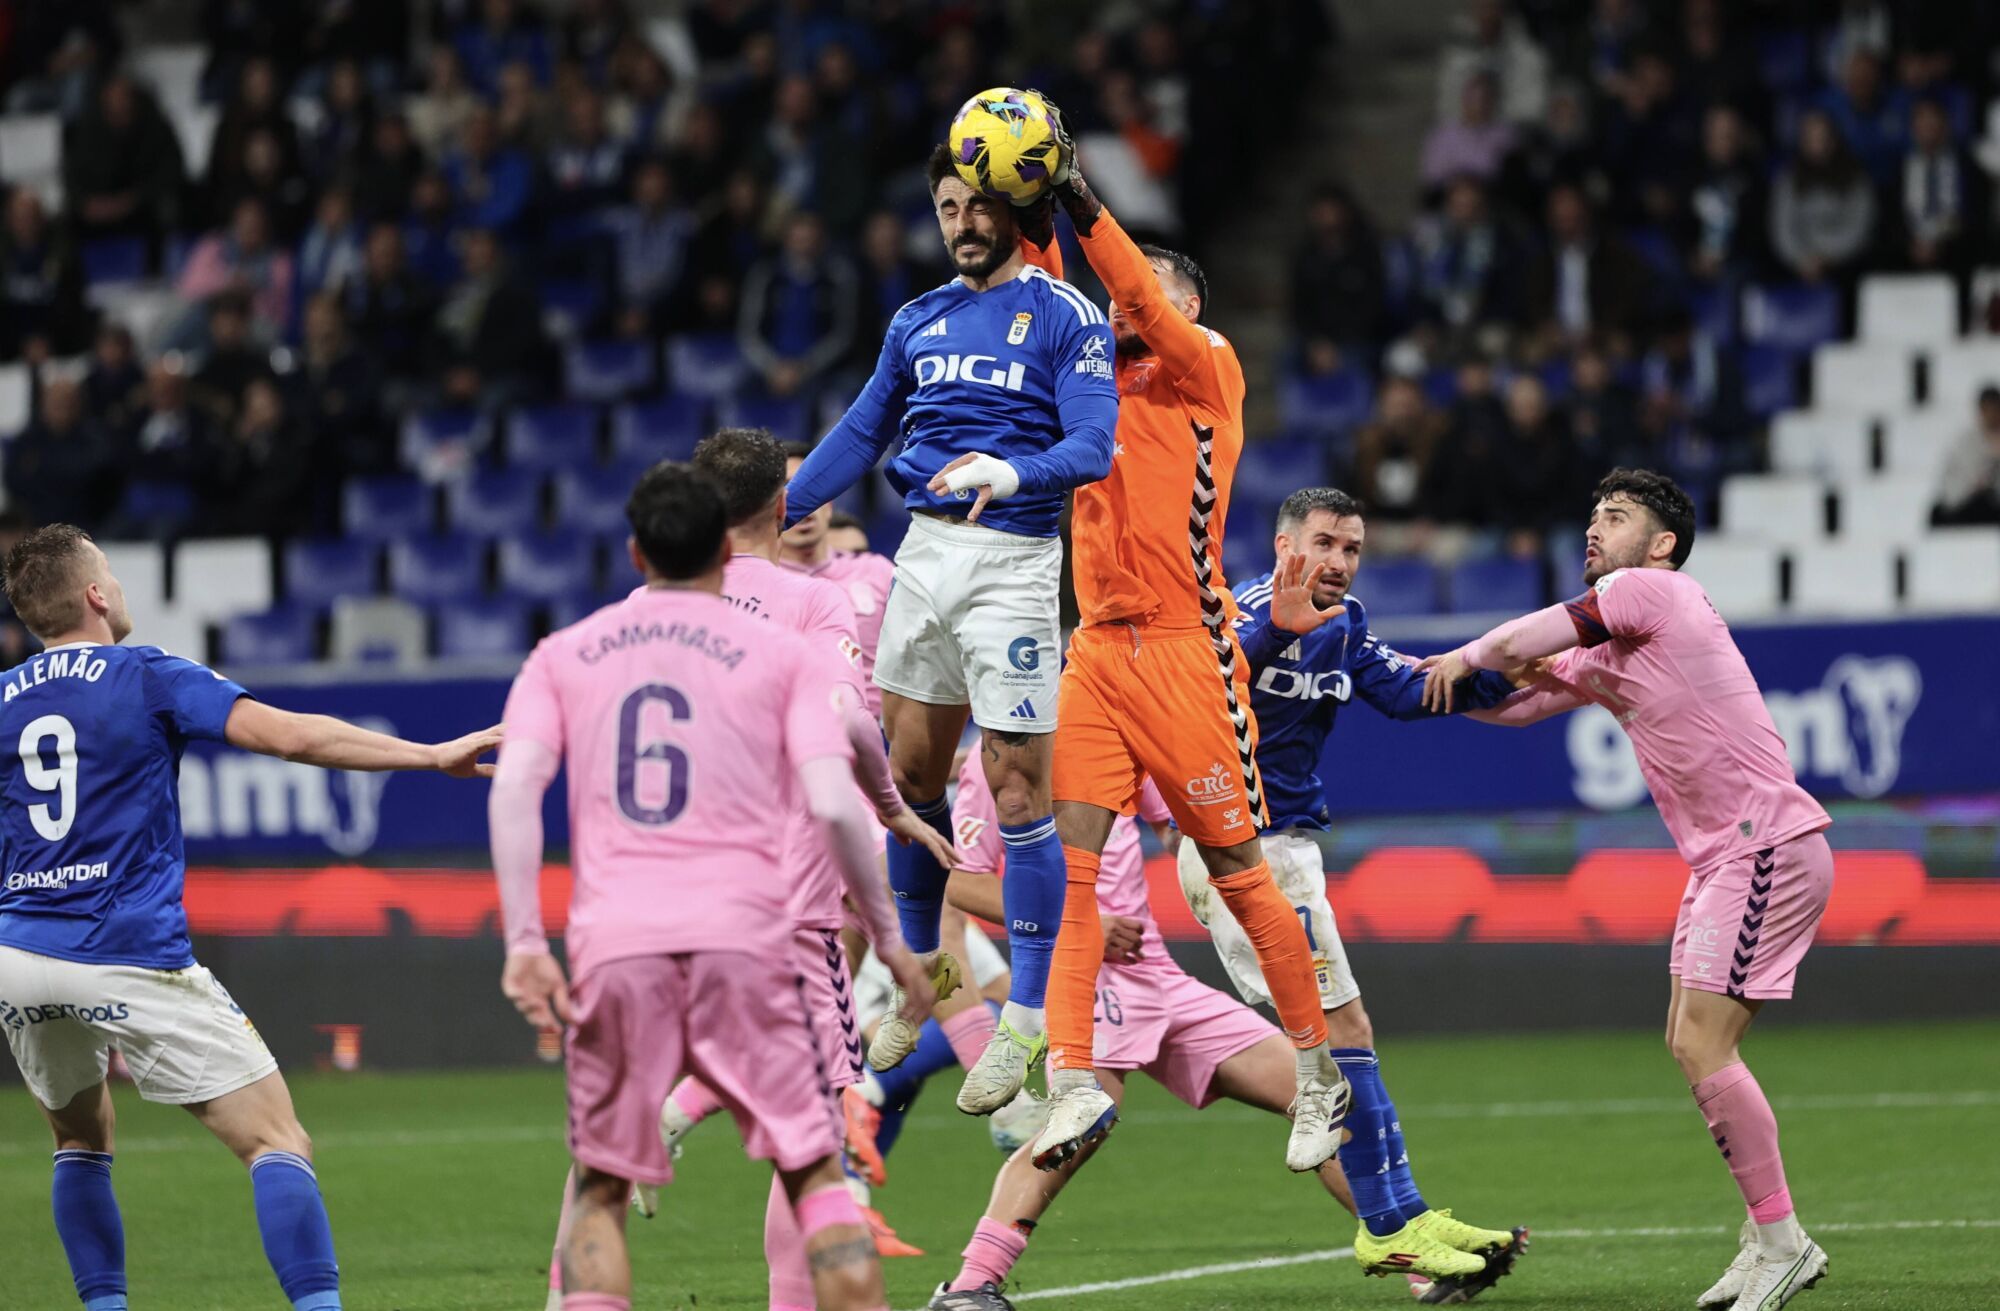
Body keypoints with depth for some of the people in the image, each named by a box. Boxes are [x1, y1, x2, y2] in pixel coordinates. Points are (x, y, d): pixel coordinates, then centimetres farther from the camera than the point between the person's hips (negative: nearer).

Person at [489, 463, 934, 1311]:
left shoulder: (563, 655, 15)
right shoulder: (782, 654, 9)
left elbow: (515, 787, 0)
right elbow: (833, 804, -2)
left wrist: (523, 941, -3)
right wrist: (887, 936, 7)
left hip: (612, 946, 1)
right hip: (741, 936, -1)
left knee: (599, 1192, 11)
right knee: (815, 1173, 6)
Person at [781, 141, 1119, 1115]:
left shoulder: (1065, 318, -5)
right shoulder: (920, 322, 14)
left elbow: (1093, 447, -15)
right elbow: (861, 432, 22)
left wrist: (1008, 471, -33)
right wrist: (774, 515, 17)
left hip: (1012, 561, -6)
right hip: (925, 551, 6)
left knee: (1017, 788, -7)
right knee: (911, 771, 10)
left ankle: (1027, 1017, -3)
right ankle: (919, 975, 26)